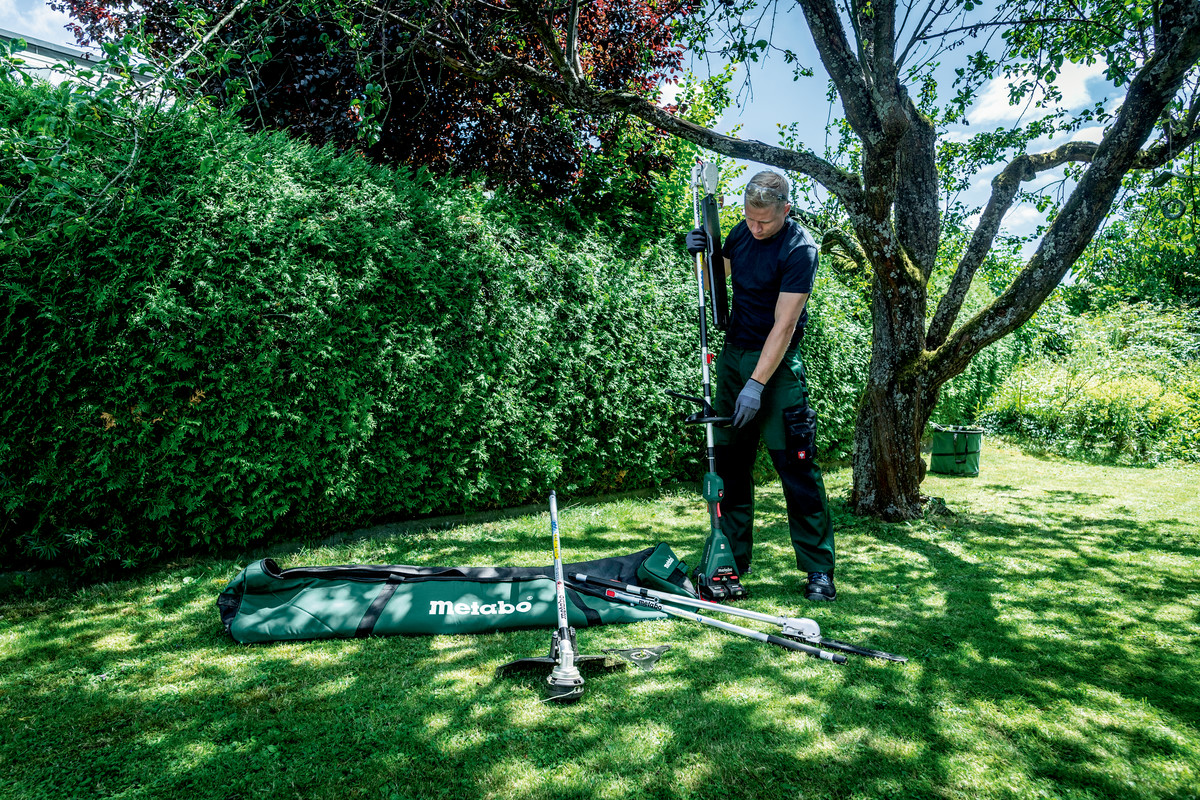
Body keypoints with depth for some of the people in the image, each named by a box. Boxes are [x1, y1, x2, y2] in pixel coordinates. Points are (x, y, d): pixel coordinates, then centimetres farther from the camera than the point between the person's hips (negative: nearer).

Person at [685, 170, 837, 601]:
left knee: (795, 465, -6)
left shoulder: (800, 249, -14)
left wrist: (757, 384, -22)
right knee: (730, 461, 6)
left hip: (777, 363, -6)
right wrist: (700, 254, -2)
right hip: (732, 355, 6)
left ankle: (819, 569, 6)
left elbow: (784, 325, -18)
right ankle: (732, 560, 17)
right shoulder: (741, 233, 6)